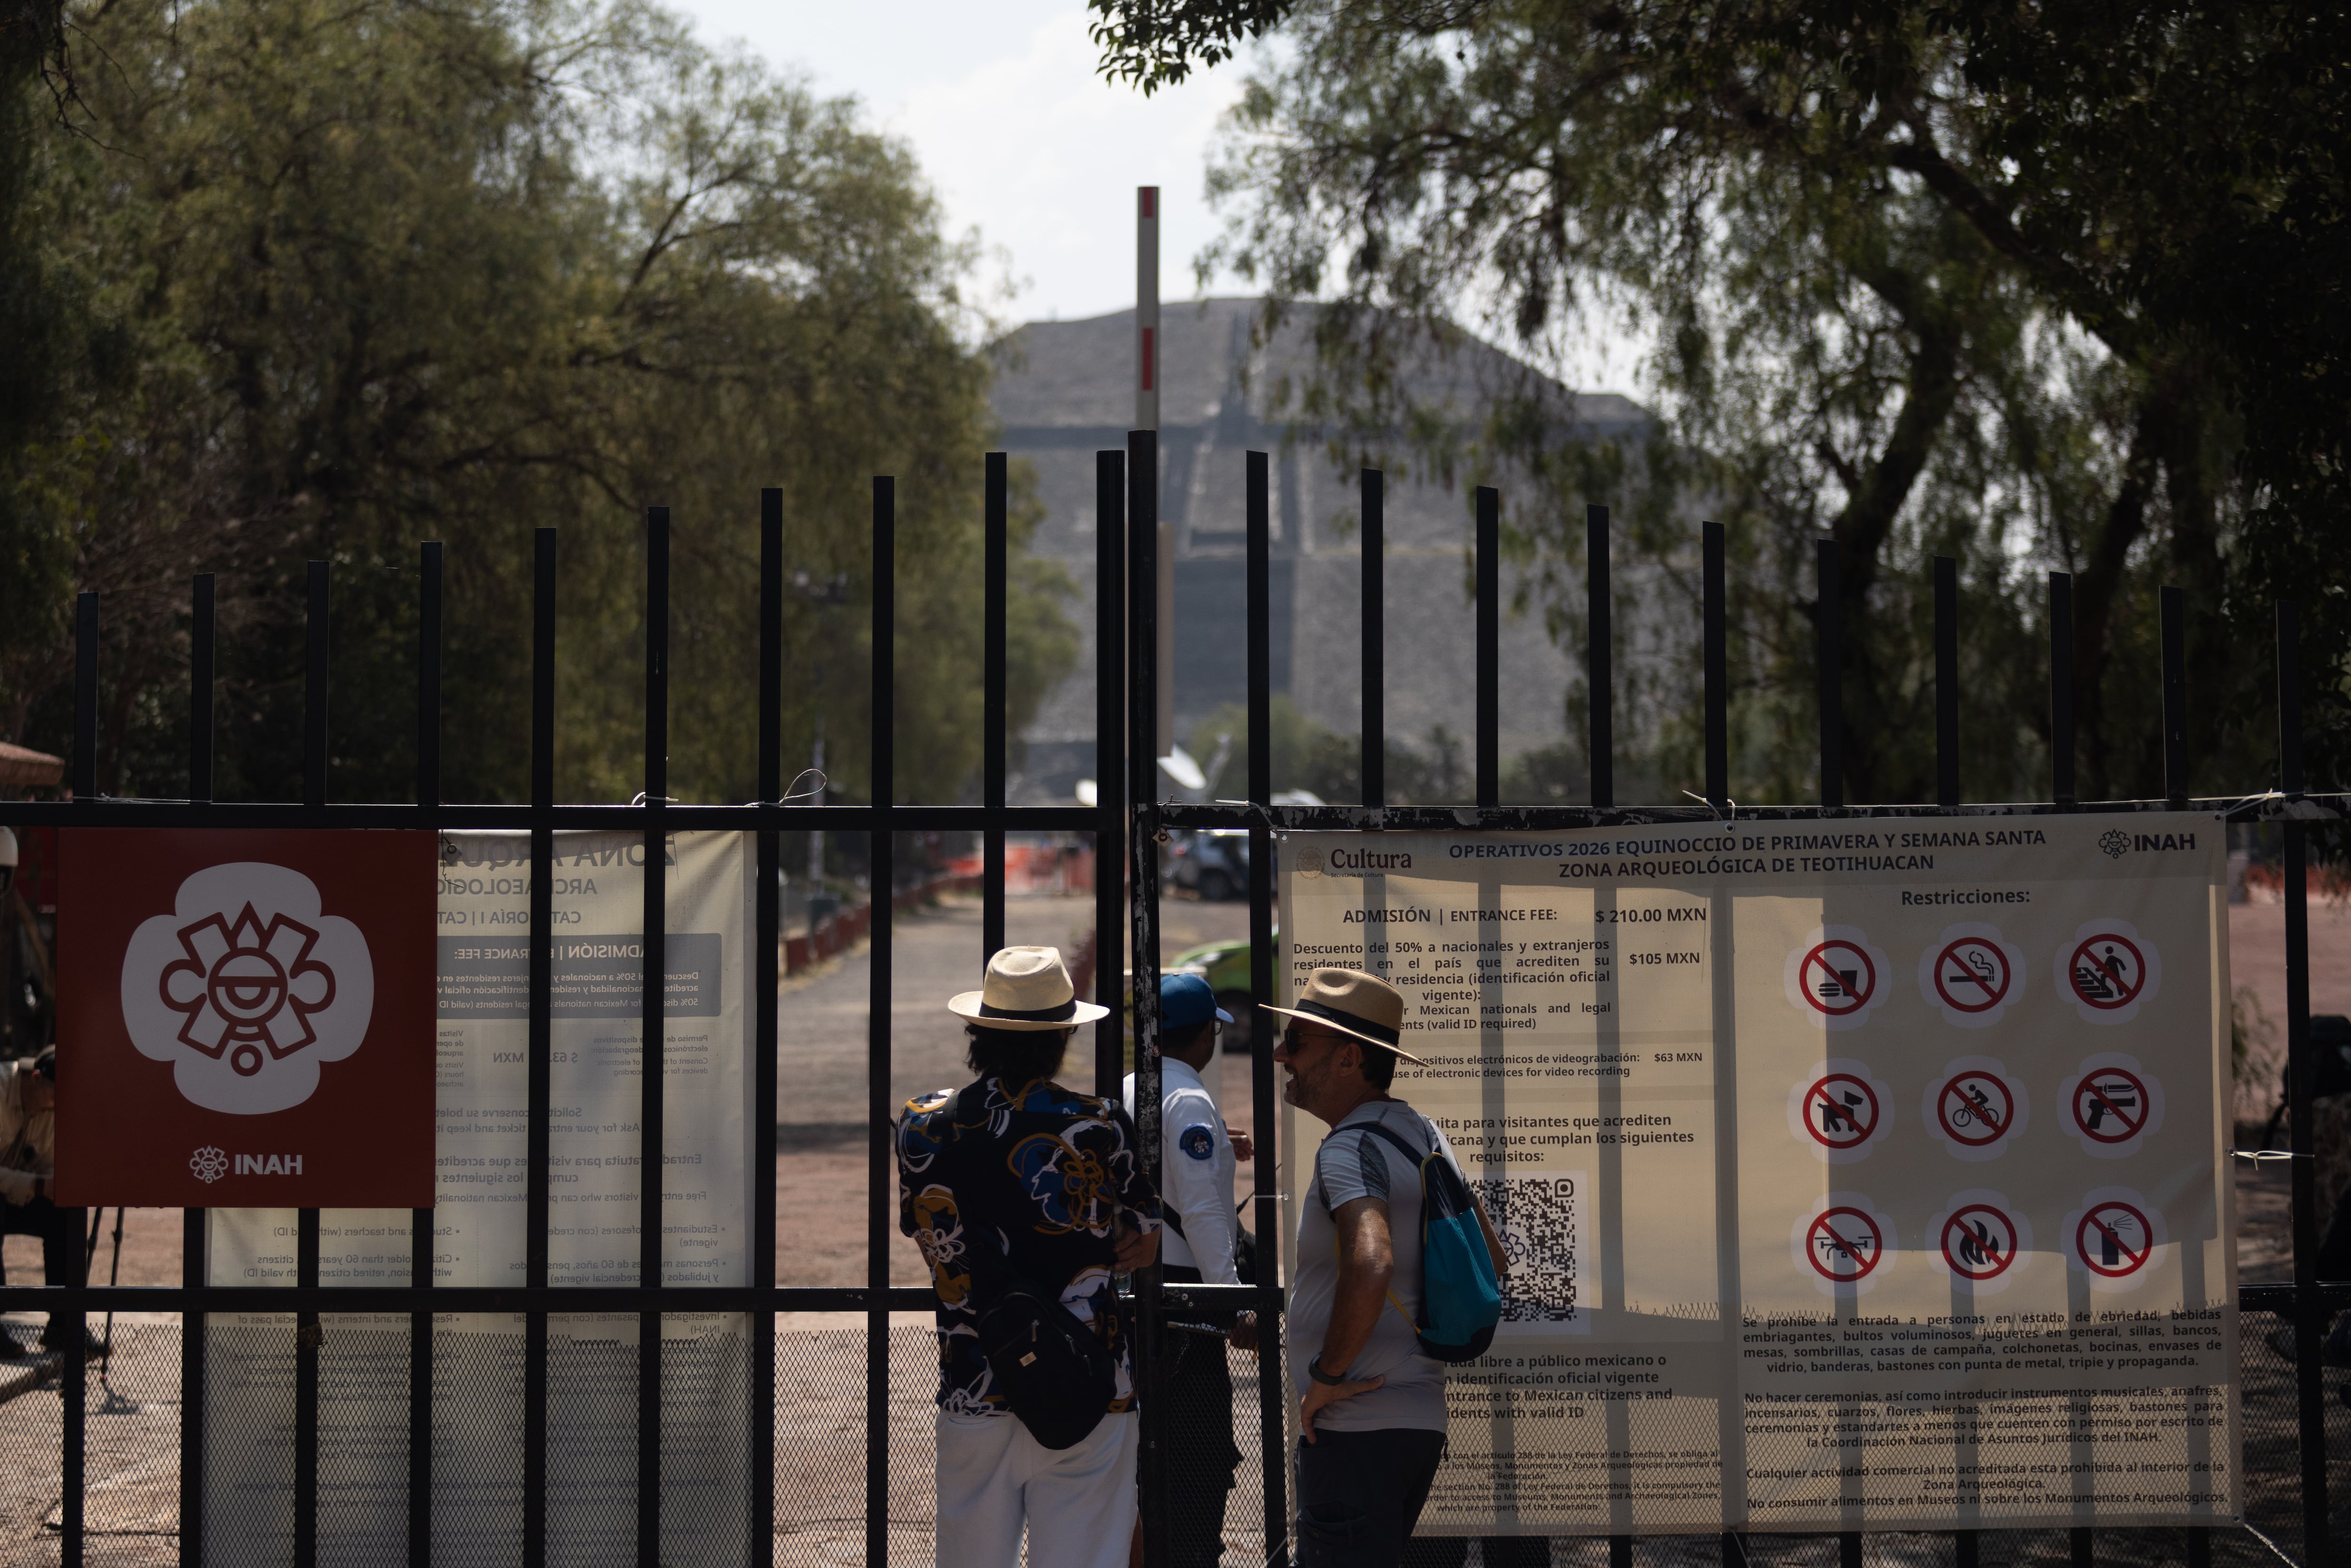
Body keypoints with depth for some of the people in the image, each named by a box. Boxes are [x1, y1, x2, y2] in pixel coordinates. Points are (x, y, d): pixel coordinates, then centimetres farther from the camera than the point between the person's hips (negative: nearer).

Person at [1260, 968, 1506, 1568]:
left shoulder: (1351, 1148, -15)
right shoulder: (1423, 1133, 14)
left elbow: (1371, 1264, -33)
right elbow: (1492, 1264, 22)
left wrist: (1329, 1375, -21)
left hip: (1356, 1430, -10)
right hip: (1420, 1421, 10)